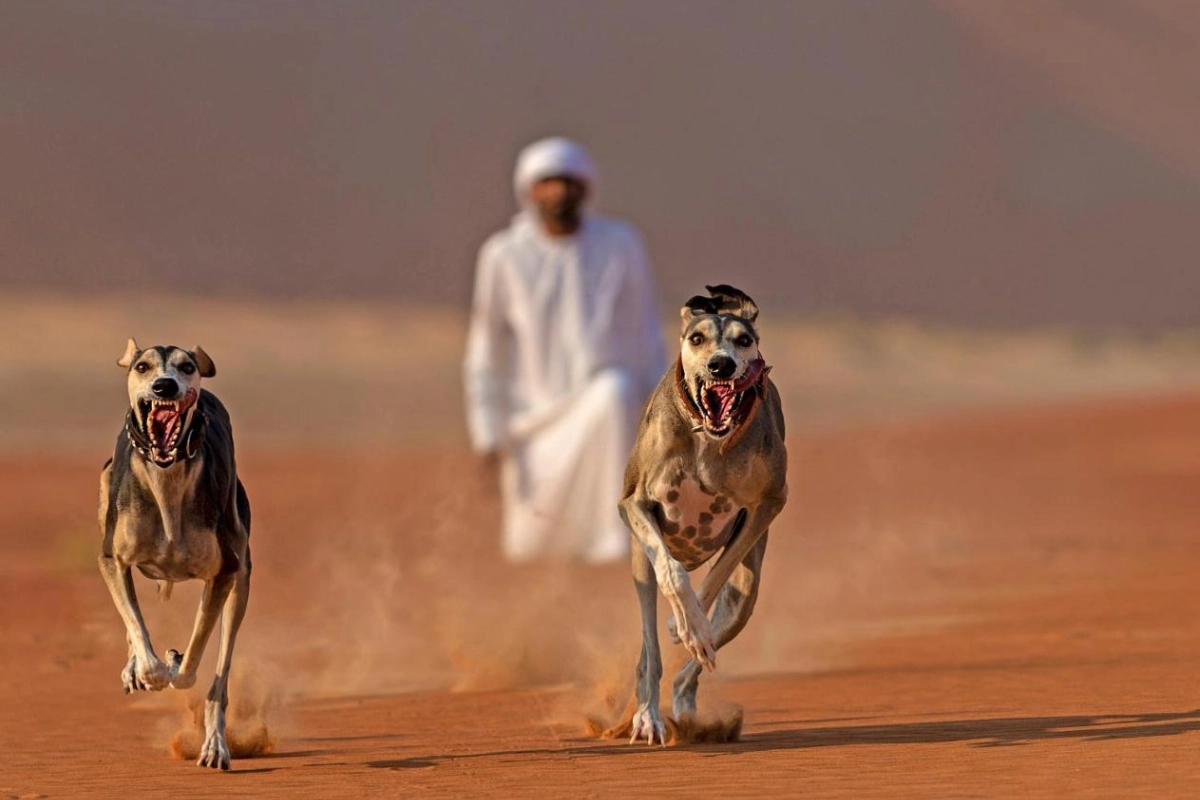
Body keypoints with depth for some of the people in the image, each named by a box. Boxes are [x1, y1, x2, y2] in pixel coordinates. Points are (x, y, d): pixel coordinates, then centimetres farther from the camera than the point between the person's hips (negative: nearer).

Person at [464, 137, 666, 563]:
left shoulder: (621, 244, 2)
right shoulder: (504, 256, -1)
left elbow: (647, 335, 7)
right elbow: (486, 354, 3)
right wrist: (489, 436, -2)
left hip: (613, 404, 0)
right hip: (537, 416, 0)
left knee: (613, 391, -37)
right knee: (531, 551, -8)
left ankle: (616, 548, -35)